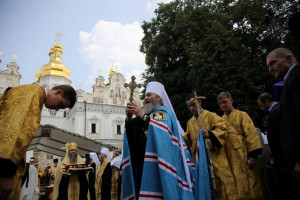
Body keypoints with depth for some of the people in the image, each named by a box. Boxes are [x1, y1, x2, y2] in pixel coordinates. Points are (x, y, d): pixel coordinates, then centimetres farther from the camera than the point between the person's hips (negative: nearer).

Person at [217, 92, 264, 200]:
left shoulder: (242, 115, 2)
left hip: (243, 156, -3)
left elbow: (251, 134, -6)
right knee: (237, 189, 7)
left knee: (249, 185, 1)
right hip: (230, 159, 4)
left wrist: (252, 154, -15)